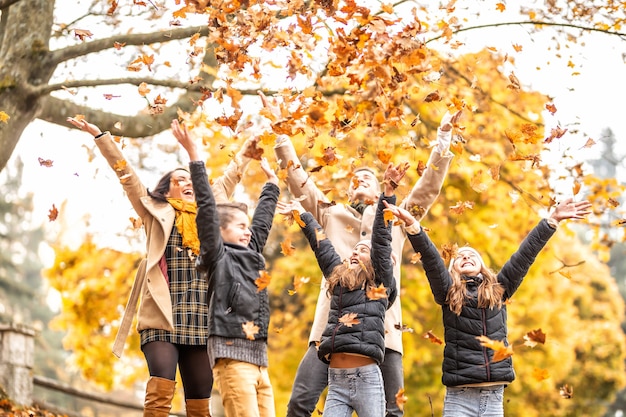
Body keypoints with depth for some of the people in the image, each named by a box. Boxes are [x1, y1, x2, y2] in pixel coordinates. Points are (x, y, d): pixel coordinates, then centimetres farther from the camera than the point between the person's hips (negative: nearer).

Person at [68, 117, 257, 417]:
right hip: (162, 319, -4)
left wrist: (244, 153, 44)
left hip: (201, 323, 4)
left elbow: (228, 179, 35)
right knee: (161, 390, -22)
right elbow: (126, 175, 7)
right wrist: (100, 136, 3)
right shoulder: (157, 212, 11)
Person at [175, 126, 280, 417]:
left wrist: (271, 179, 41)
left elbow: (263, 218, 32)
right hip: (231, 353, -8)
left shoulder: (252, 254, 20)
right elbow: (206, 207, -7)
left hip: (259, 357, 8)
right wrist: (193, 156, -12)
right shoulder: (218, 257, 0)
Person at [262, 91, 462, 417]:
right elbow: (297, 178, 18)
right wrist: (279, 132, 14)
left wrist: (443, 135, 13)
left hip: (382, 326, 0)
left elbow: (430, 185, 17)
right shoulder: (331, 216, 22)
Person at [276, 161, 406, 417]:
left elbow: (381, 239, -1)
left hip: (367, 378, -4)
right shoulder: (338, 279, 18)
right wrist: (302, 215, 37)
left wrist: (388, 192, -7)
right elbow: (321, 246, 27)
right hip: (336, 379, 4)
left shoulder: (381, 282, 6)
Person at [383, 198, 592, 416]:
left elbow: (525, 255, 10)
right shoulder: (448, 292, 8)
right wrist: (412, 225, -21)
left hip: (494, 395, 2)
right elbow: (431, 259, -6)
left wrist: (552, 220, 6)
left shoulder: (498, 290, 15)